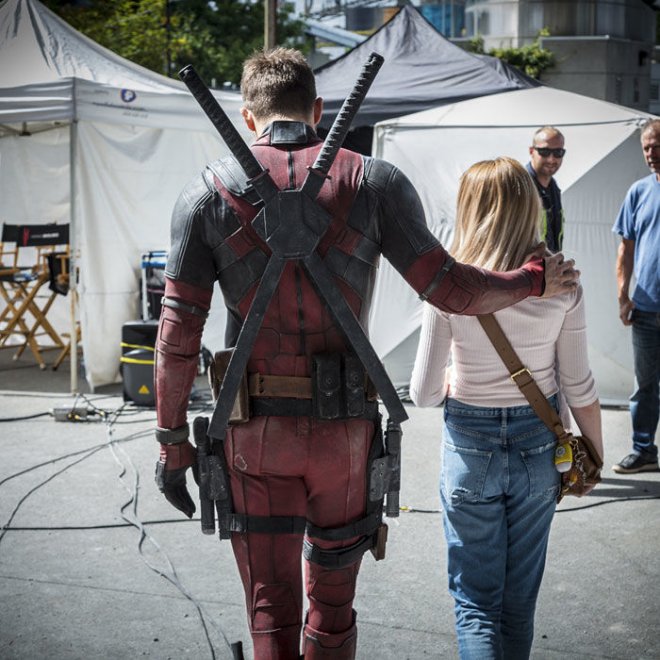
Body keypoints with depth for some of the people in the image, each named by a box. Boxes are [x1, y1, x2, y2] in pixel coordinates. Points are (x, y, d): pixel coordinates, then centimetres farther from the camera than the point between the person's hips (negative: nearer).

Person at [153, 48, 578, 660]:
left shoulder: (206, 192, -1)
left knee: (270, 610, 11)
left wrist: (172, 441, 5)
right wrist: (537, 279, 14)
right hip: (345, 426, 1)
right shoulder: (375, 181, -2)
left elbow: (177, 335, -4)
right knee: (332, 600, 19)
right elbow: (449, 289, -3)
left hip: (253, 431, 0)